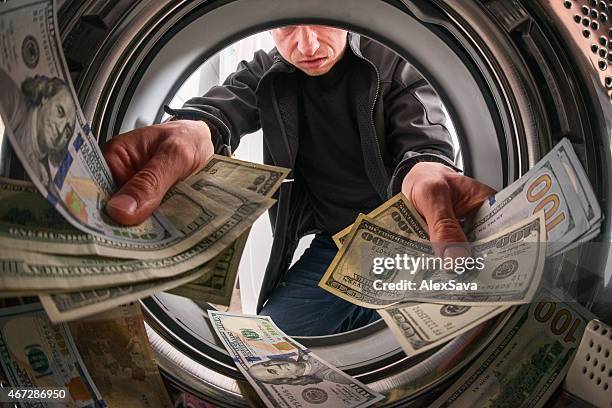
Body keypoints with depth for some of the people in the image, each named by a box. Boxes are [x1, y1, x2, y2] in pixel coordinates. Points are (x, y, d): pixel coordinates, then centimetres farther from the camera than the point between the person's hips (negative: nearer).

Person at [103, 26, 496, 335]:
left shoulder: (397, 64, -6)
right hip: (330, 247, 3)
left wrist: (427, 176, -49)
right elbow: (222, 106, -19)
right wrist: (190, 132, -47)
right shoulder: (266, 73, 1)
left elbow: (423, 141, -21)